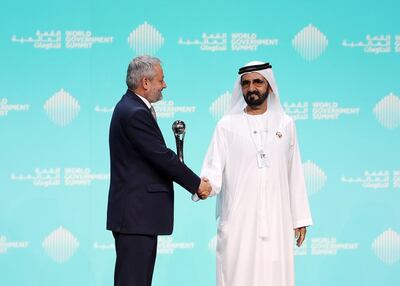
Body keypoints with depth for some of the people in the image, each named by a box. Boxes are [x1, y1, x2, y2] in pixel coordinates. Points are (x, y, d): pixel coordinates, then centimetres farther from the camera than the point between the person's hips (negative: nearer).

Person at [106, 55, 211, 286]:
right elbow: (162, 156, -17)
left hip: (137, 214, 11)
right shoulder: (136, 114, -17)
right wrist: (197, 184, -7)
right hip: (135, 215, -11)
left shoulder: (130, 107, 16)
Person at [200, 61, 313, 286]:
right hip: (238, 220, -2)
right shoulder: (228, 125, 3)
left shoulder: (285, 124, 9)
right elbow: (214, 169, -5)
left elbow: (294, 174, 11)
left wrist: (300, 219, 9)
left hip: (276, 220, 2)